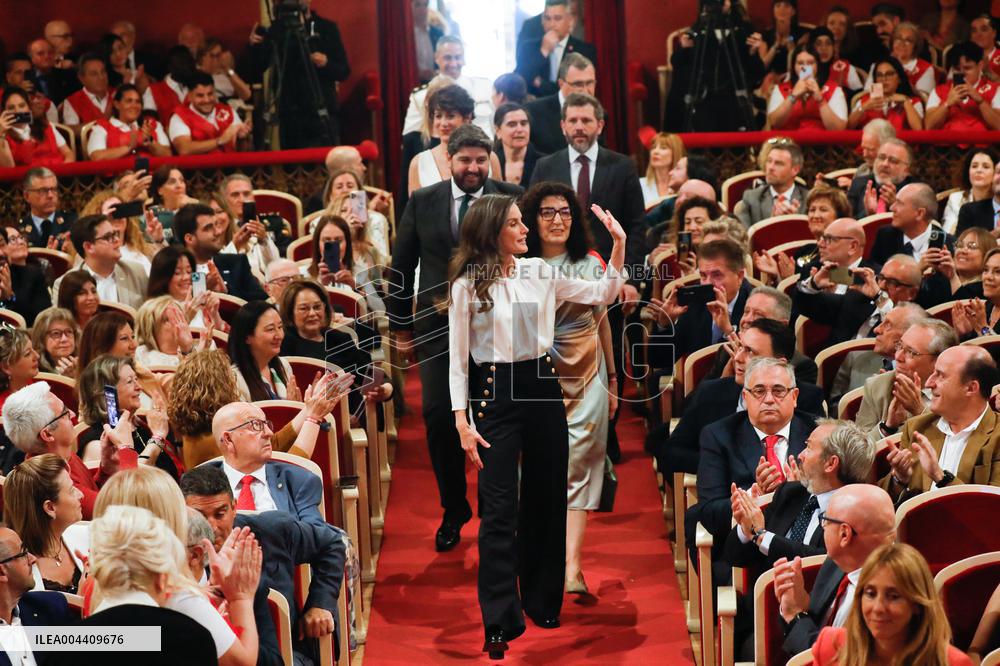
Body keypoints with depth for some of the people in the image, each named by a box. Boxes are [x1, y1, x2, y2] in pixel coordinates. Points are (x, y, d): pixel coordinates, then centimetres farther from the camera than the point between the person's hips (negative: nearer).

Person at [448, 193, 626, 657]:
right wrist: (462, 423, -10)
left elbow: (602, 295, 10)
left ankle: (542, 601, 27)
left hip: (543, 389, 4)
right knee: (499, 509, -8)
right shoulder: (467, 285, -4)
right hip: (496, 393, -4)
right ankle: (500, 622, -5)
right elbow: (457, 360, -3)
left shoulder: (540, 272, 6)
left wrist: (618, 245, -2)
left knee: (547, 500, 12)